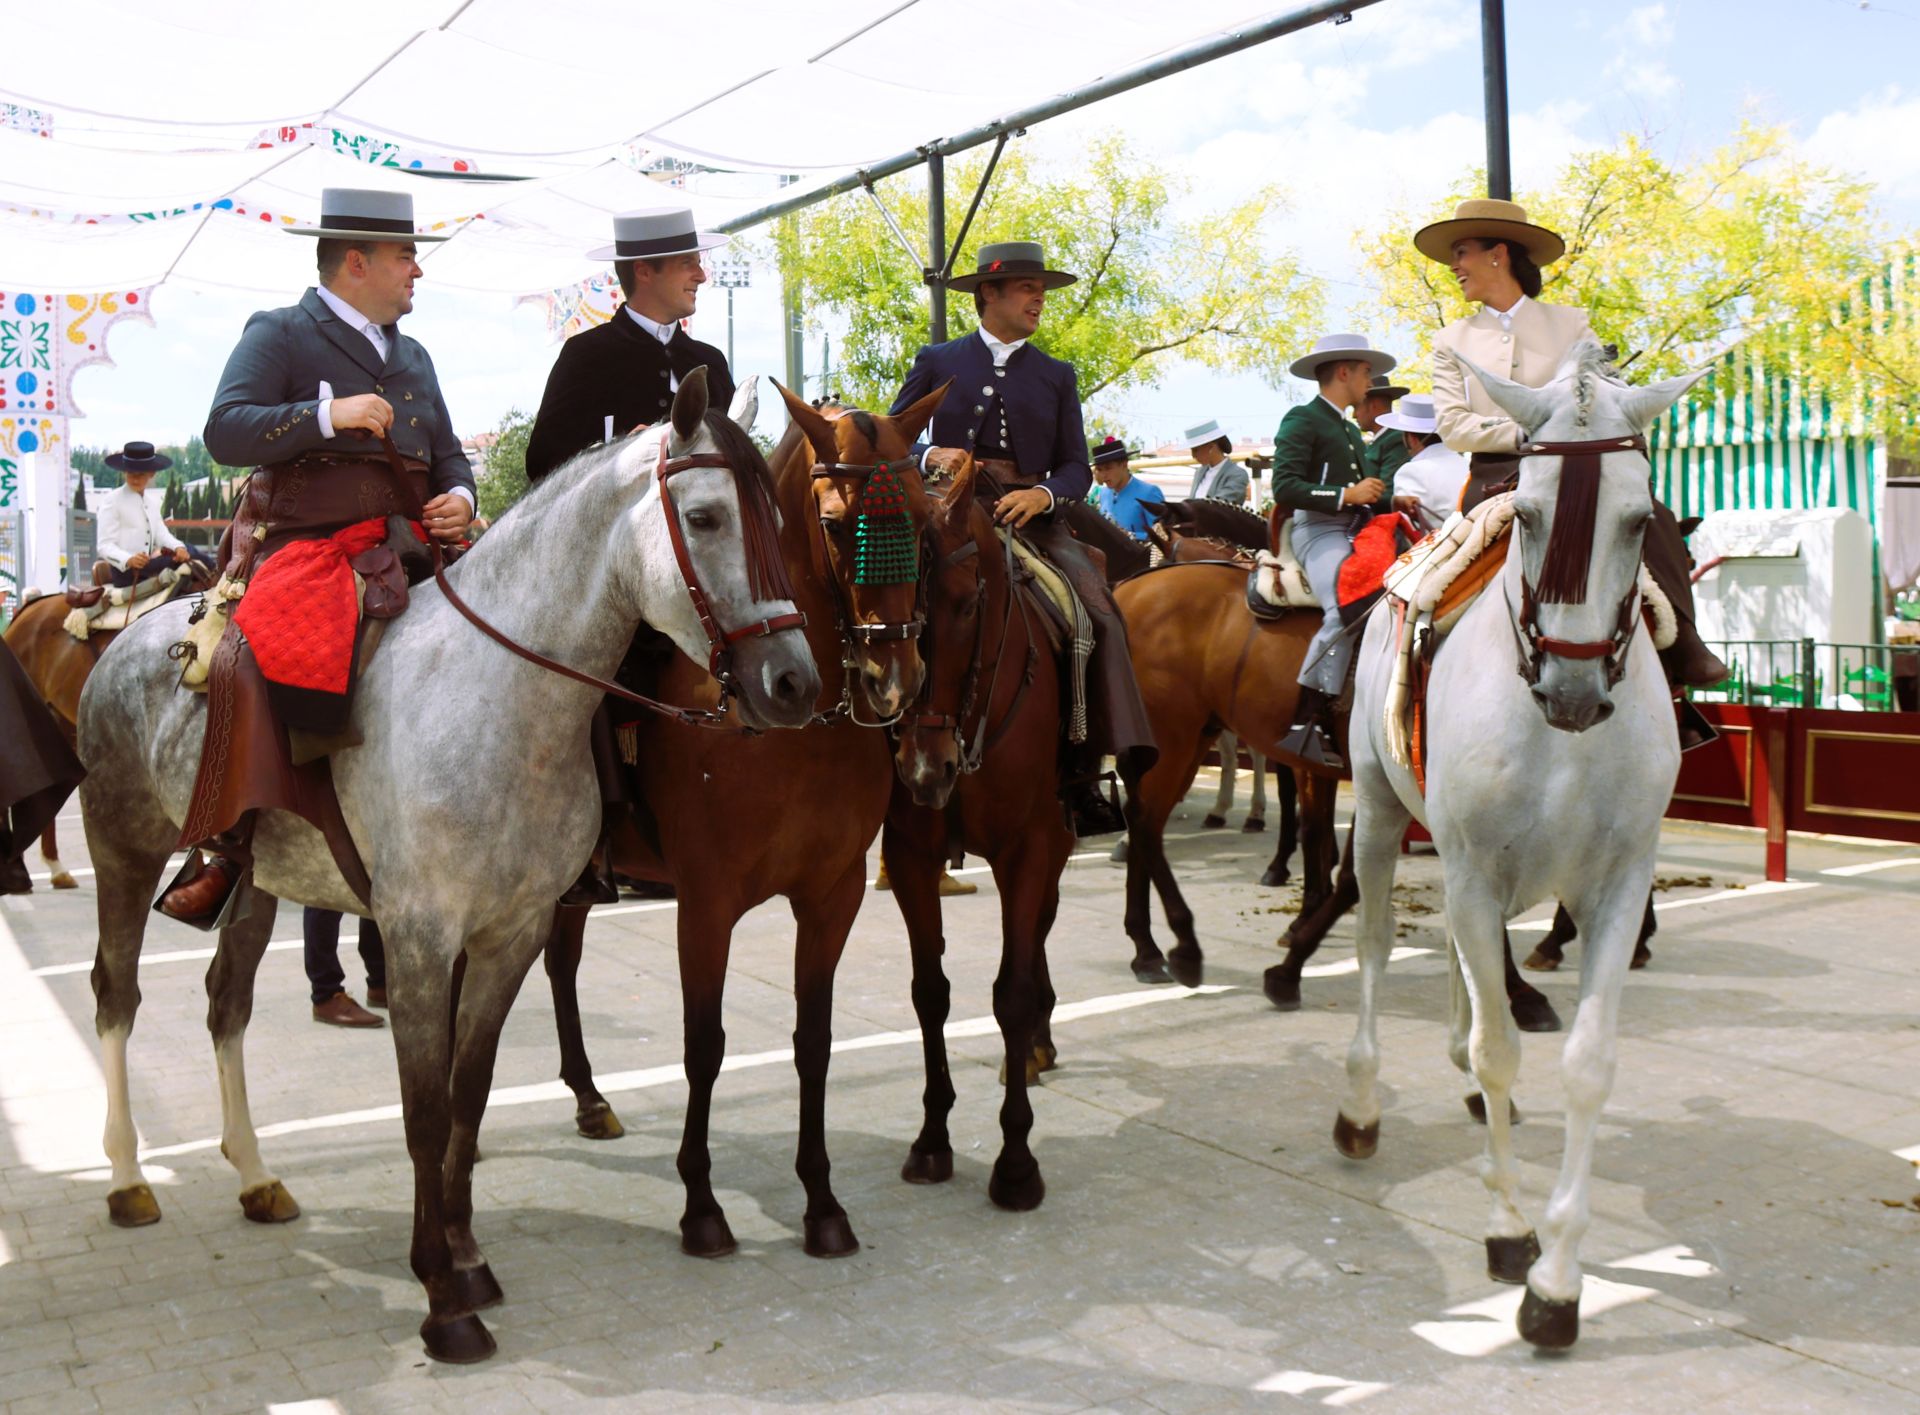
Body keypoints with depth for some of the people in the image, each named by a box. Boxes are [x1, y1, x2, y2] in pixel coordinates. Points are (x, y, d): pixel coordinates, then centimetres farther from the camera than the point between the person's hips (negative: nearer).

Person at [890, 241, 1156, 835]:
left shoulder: (1057, 376, 21)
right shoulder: (936, 362, 16)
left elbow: (1077, 467, 13)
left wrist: (1042, 494, -9)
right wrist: (930, 457, -8)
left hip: (1029, 517, 2)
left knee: (1099, 608, -21)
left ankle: (1083, 769, -22)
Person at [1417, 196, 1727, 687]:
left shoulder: (1569, 323, 15)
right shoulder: (1453, 340, 16)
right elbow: (1452, 424, 1)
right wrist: (1525, 434, -12)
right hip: (1496, 477, -1)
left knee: (1651, 519, -25)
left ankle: (1682, 650, -14)